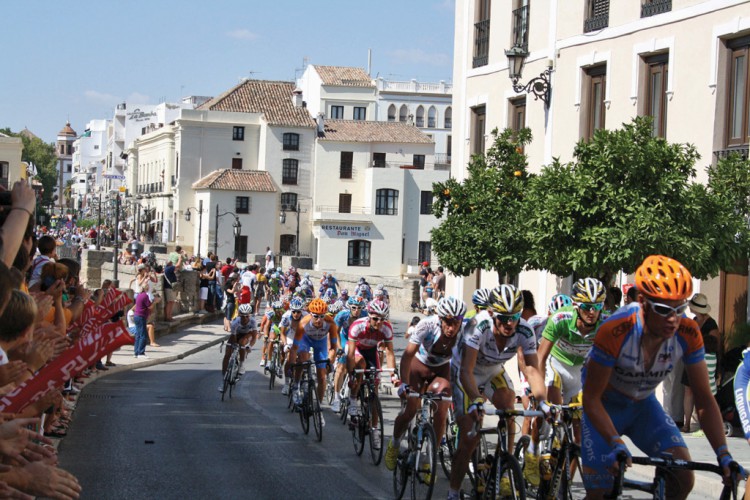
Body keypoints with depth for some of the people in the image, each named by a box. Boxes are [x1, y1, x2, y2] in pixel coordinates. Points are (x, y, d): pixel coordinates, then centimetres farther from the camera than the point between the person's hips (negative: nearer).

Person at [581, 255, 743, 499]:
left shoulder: (688, 333, -23)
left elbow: (704, 400, -15)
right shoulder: (614, 332, -35)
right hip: (605, 406, -4)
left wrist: (724, 454, -25)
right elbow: (591, 399, -28)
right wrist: (616, 443, -41)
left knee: (683, 479, -15)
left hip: (643, 405, 4)